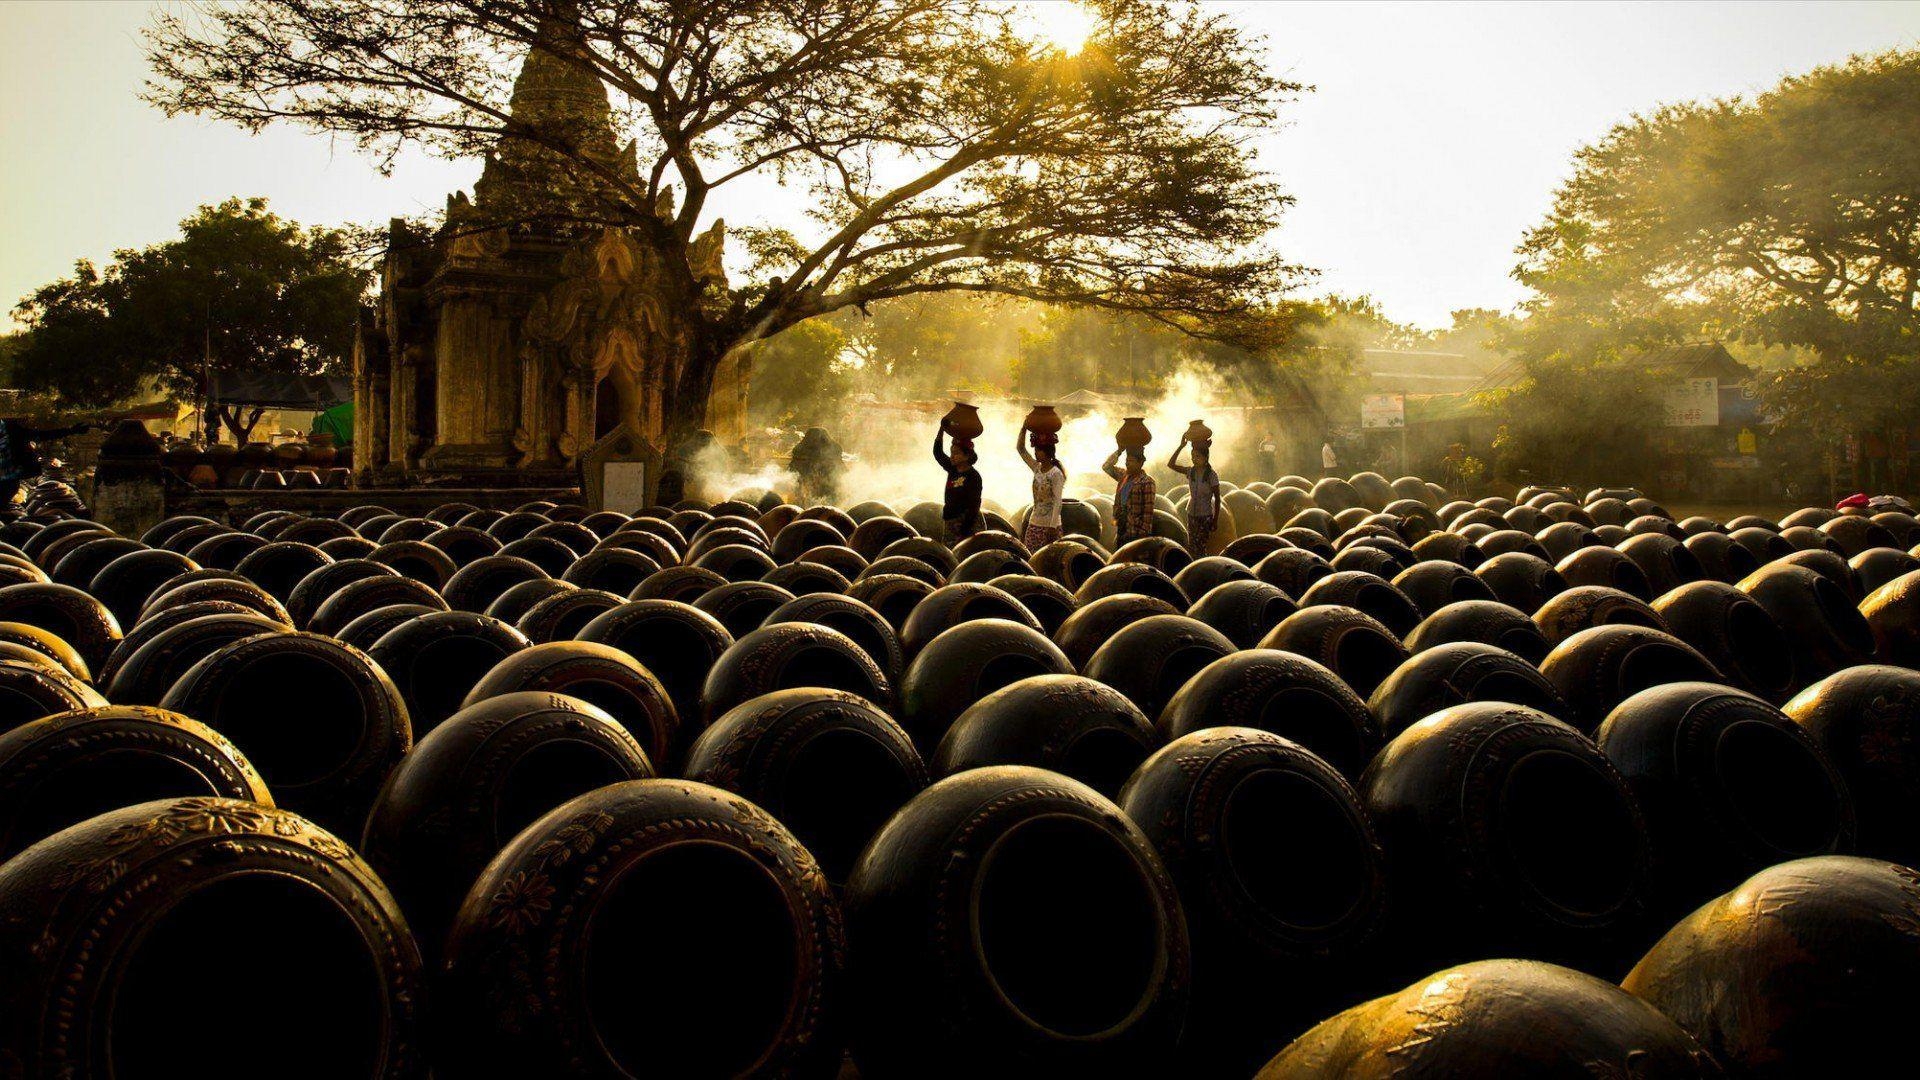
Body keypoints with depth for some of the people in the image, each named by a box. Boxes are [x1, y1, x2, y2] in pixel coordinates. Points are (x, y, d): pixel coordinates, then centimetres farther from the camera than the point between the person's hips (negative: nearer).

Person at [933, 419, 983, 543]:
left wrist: (964, 533, -22)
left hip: (966, 523, -8)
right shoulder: (953, 470, 9)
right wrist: (942, 429, 5)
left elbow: (973, 506, -17)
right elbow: (938, 453, 12)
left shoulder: (973, 477, -13)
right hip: (951, 522, 8)